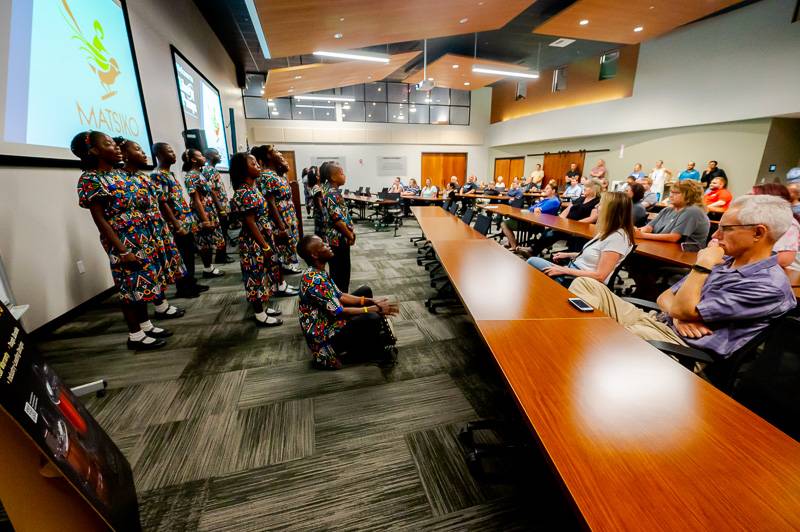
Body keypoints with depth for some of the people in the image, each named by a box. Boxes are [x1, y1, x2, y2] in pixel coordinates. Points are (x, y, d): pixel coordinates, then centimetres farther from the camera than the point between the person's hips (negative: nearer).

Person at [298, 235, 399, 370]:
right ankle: (382, 352, 5)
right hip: (324, 336, -10)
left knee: (365, 291, 11)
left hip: (330, 320, 10)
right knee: (372, 318, -28)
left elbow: (340, 296, 7)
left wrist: (371, 301, -3)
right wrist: (375, 308, -21)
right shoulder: (314, 280, -28)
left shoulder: (319, 272, 2)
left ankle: (382, 341, 15)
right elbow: (339, 312, -26)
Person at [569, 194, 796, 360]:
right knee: (586, 285, -7)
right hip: (655, 321, 8)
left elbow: (683, 309, -17)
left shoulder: (770, 285, -11)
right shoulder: (722, 261, 15)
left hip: (679, 345, -8)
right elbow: (665, 298, 14)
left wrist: (702, 266, -8)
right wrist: (678, 314, -8)